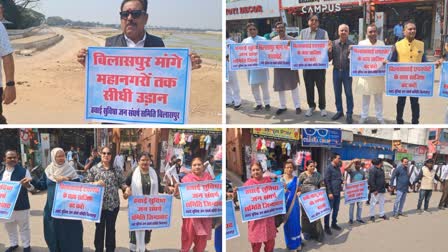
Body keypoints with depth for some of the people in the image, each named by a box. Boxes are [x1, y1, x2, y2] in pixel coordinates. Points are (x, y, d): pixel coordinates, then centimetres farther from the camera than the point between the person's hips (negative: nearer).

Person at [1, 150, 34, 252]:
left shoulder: (23, 171, -10)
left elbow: (32, 187, -9)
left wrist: (27, 185, -31)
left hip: (21, 205, -5)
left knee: (24, 227, 8)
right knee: (9, 226, 19)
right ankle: (13, 244, 38)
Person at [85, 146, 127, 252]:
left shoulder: (116, 169, 4)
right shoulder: (94, 169, -1)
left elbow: (121, 183, 7)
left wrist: (126, 188, -13)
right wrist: (96, 183, -19)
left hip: (113, 204, 1)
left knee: (111, 228, 12)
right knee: (99, 228, 12)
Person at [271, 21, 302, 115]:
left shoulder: (291, 39, -5)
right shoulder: (273, 40, 5)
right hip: (278, 66, 3)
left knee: (293, 86, 5)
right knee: (280, 87, 9)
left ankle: (297, 106, 14)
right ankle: (282, 106, 21)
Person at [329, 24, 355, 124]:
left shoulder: (352, 44, -5)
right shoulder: (334, 43, 2)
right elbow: (329, 59, 4)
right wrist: (329, 51, -14)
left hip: (347, 71, -3)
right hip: (336, 71, 3)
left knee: (348, 93, 3)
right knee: (337, 93, 12)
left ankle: (349, 114, 11)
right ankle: (339, 111, 26)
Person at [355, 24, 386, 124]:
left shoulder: (381, 43, 7)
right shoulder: (361, 43, 1)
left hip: (378, 75, 2)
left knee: (378, 98, 9)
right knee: (365, 97, 8)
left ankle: (379, 117, 19)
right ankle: (364, 117, 19)